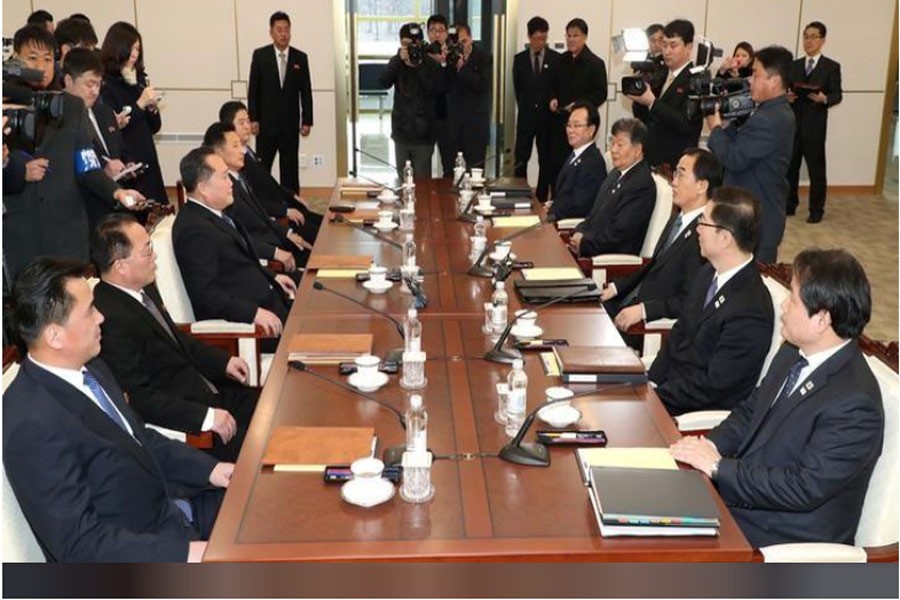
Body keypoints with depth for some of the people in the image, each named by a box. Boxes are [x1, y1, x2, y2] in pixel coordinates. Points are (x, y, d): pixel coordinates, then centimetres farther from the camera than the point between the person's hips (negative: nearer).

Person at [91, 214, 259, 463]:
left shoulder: (144, 289, 4)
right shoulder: (112, 319, -24)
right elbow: (138, 398, -24)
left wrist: (223, 361, 10)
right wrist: (206, 416, -25)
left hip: (207, 394, 10)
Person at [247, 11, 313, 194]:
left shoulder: (301, 58, 3)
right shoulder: (260, 55, -1)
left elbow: (306, 92, 4)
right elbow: (253, 89, -1)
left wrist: (307, 121, -1)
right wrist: (253, 119, -7)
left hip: (290, 124, 1)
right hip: (266, 123, -1)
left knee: (290, 170, 5)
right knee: (261, 168, 3)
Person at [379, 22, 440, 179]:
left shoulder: (430, 64, -5)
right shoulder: (396, 62, 3)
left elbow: (433, 89, -18)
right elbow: (384, 83, -13)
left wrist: (419, 65, -22)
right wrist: (399, 60, -23)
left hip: (423, 132, -3)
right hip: (401, 131, 3)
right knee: (402, 179, 12)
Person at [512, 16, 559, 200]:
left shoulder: (556, 59, -1)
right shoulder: (519, 59, 5)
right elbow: (518, 89, 10)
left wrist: (553, 105, -1)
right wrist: (526, 108, 9)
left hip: (548, 116, -1)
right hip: (526, 116, 1)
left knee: (546, 161, 4)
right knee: (521, 160, -1)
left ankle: (541, 198, 11)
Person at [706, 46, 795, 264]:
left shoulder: (768, 120, -23)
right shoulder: (778, 112, 12)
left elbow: (734, 159, -22)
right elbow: (740, 145, 13)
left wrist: (716, 128, -7)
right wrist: (729, 123, -2)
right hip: (763, 214, 10)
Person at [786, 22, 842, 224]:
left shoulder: (832, 67, 2)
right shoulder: (794, 65, 14)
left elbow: (837, 95, -3)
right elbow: (787, 90, 11)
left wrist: (825, 99, -23)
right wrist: (787, 96, -11)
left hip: (815, 125, -4)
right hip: (792, 123, 4)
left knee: (816, 169, 1)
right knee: (790, 166, 9)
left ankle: (816, 210, 9)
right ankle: (789, 205, 20)